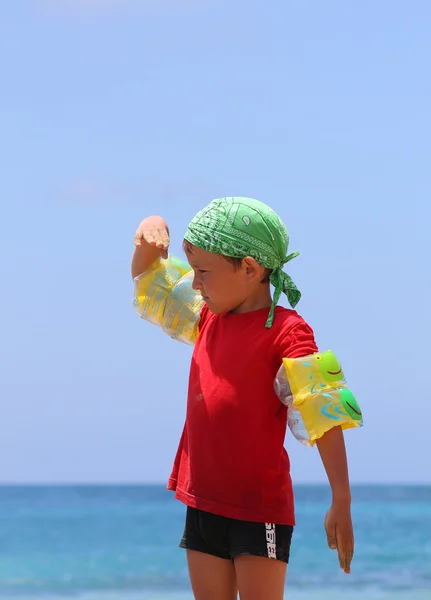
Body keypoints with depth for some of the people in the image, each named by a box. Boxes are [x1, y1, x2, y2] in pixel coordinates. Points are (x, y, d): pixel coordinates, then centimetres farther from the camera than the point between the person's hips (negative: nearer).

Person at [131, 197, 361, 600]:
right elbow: (149, 288, 23)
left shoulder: (286, 331, -14)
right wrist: (152, 236, 1)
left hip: (260, 509, -8)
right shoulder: (208, 319, 10)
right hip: (203, 503, 8)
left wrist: (341, 502, -25)